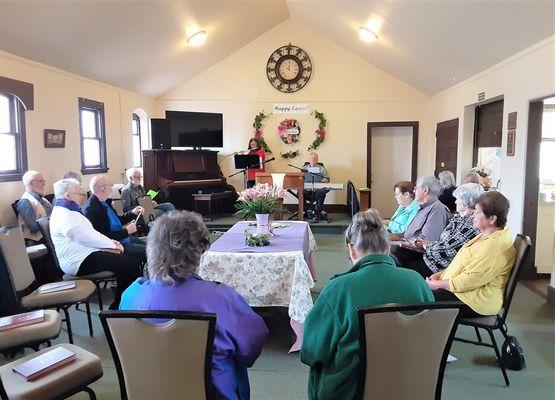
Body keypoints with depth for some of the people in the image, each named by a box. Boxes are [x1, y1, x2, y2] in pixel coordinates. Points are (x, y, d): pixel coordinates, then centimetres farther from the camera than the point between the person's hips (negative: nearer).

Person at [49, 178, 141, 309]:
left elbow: (90, 232, 19)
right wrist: (112, 245, -9)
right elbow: (87, 238, -19)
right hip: (80, 263, -11)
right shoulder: (64, 216, -17)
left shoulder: (68, 211, 17)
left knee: (131, 258, 2)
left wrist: (110, 242, 5)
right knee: (129, 263, -19)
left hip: (86, 254, 11)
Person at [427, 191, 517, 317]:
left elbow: (471, 279, -25)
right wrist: (441, 274, 5)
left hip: (477, 302, -10)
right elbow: (466, 263, 17)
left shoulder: (495, 246, -24)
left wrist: (438, 284, -16)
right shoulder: (487, 235, 10)